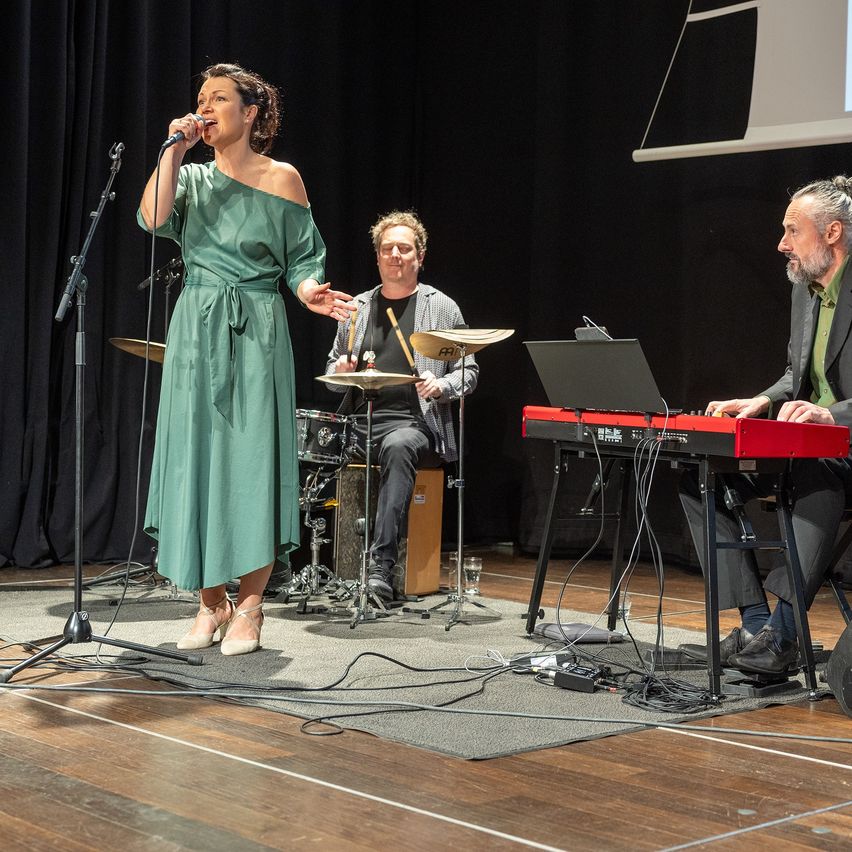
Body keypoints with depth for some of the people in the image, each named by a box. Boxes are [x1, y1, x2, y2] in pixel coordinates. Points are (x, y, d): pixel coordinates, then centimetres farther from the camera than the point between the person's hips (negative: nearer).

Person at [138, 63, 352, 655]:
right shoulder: (192, 178, 12)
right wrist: (175, 149, -7)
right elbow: (153, 218, -9)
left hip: (256, 335, -3)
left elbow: (302, 261, 4)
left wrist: (311, 293, -16)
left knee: (252, 458, -7)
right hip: (196, 332, 3)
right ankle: (211, 604, 12)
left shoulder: (281, 178, 4)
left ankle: (249, 608, 3)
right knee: (196, 457, 1)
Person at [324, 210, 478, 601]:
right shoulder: (358, 307, 18)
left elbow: (468, 371, 8)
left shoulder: (442, 308, 8)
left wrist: (442, 386, -13)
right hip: (360, 421, 4)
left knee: (399, 446, -39)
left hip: (414, 423, -4)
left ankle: (382, 566, -42)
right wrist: (341, 371, 1)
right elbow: (332, 372, 25)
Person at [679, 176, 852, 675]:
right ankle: (756, 622, -10)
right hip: (804, 448, 9)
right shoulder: (805, 289, 13)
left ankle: (782, 633, -35)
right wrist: (762, 402, 2)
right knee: (699, 476, -8)